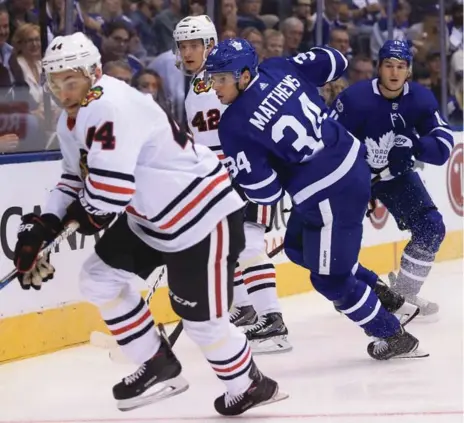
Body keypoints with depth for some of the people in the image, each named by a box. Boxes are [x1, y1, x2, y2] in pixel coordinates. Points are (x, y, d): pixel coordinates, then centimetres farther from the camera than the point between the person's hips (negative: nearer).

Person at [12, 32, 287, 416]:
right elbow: (77, 179, 18)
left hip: (205, 214, -11)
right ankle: (160, 367, 19)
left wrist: (89, 213, -12)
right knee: (99, 276, 8)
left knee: (202, 319, -4)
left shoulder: (111, 105, -27)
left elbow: (109, 185, -34)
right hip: (150, 217, 11)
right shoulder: (70, 122, 8)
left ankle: (250, 385, 21)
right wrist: (41, 225, 3)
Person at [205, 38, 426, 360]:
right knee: (298, 247, 26)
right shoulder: (279, 68, -3)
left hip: (330, 195, -9)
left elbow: (266, 193, -17)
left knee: (329, 279, 8)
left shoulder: (234, 126, -19)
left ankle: (395, 337, 18)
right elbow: (334, 62, 10)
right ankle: (378, 290, 40)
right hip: (351, 162, 9)